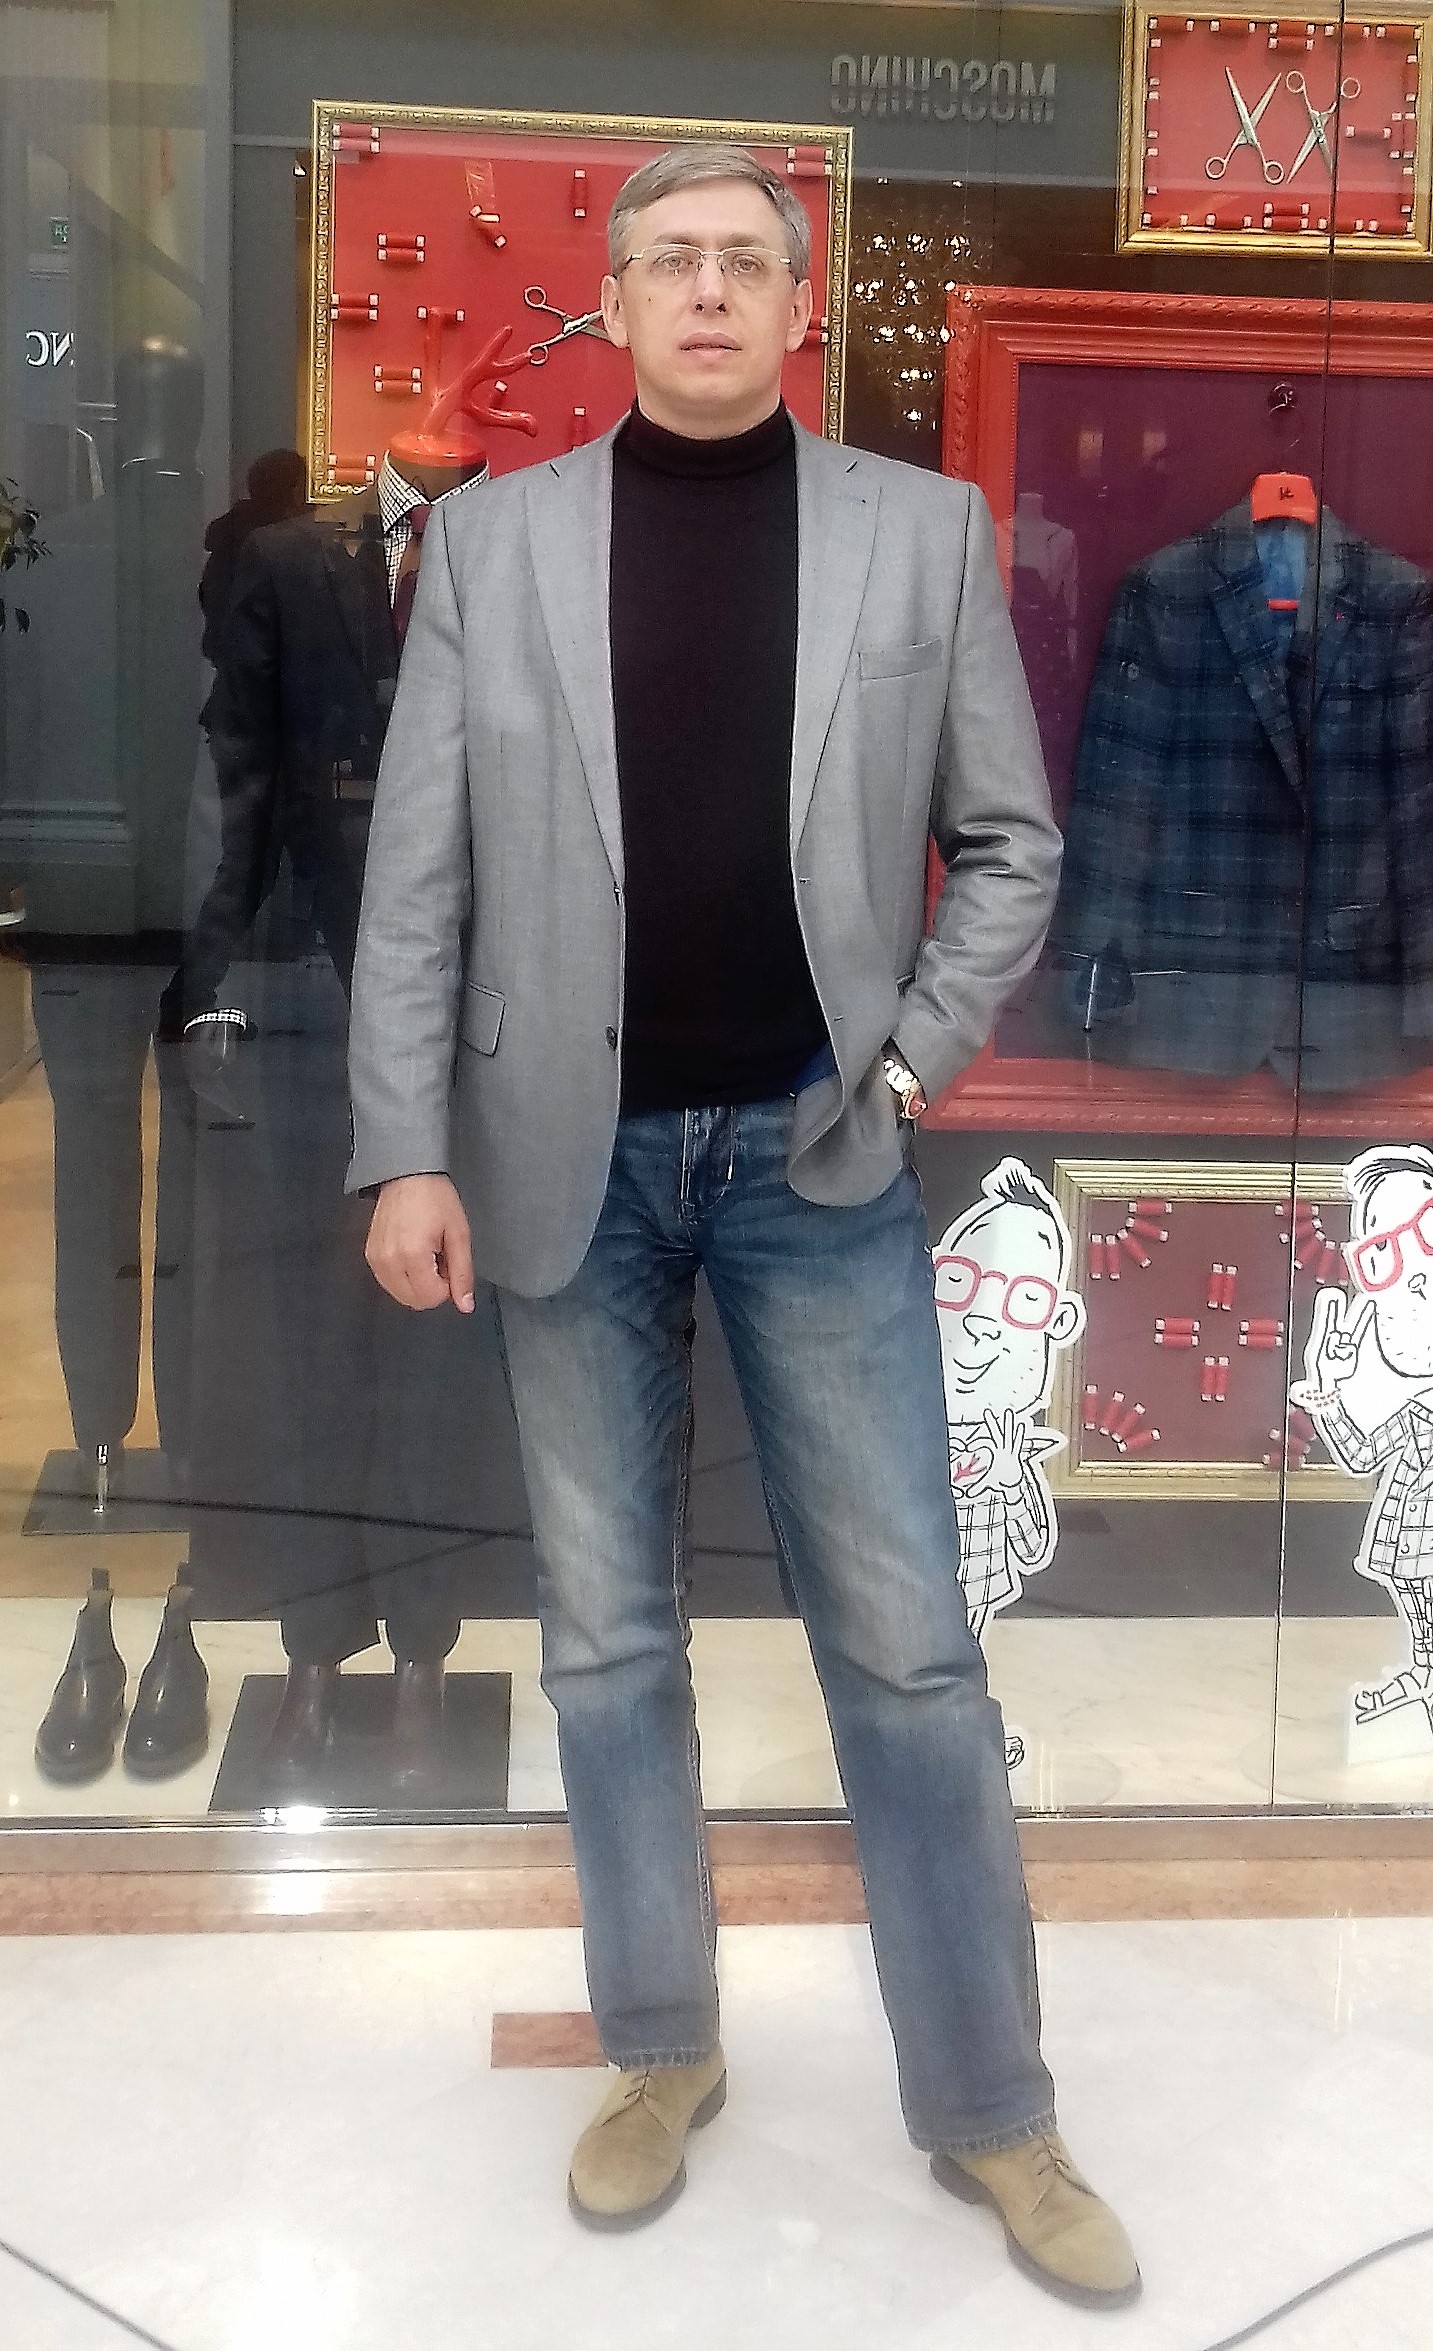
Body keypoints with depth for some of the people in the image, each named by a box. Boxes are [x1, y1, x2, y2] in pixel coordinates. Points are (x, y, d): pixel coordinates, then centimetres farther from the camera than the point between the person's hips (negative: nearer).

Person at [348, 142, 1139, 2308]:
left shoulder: (922, 531, 3)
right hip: (570, 1153, 1)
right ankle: (663, 2051, 29)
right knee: (607, 1637, 10)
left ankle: (991, 2111, 20)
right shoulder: (491, 539, 3)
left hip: (817, 1153, -1)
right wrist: (406, 1151, -7)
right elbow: (416, 875, 0)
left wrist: (912, 1067, -6)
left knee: (908, 1646, 3)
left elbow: (1008, 844, 6)